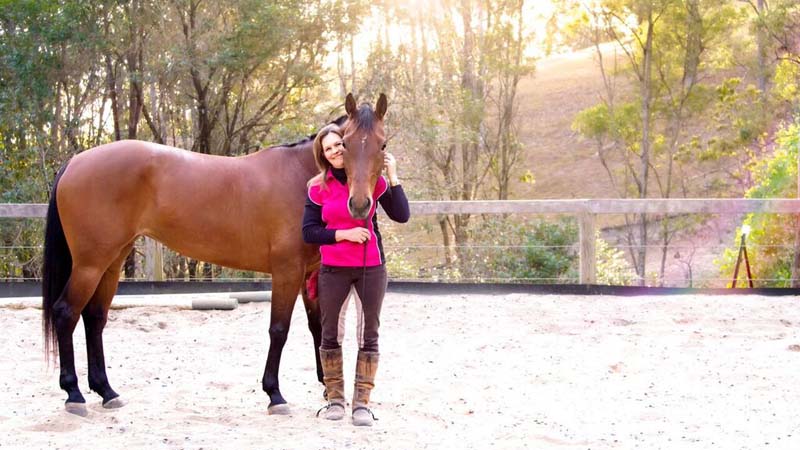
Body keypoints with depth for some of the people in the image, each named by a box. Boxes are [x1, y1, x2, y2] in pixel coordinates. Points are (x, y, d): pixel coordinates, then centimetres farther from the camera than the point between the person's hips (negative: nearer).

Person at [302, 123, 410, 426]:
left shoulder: (373, 179, -2)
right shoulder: (319, 188, -2)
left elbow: (402, 216, -8)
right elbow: (308, 232, -4)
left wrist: (393, 177, -13)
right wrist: (344, 234, -16)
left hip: (371, 267, 0)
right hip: (333, 269, 1)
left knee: (369, 335, 4)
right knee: (330, 334, 8)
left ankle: (362, 402, 11)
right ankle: (335, 398, 23)